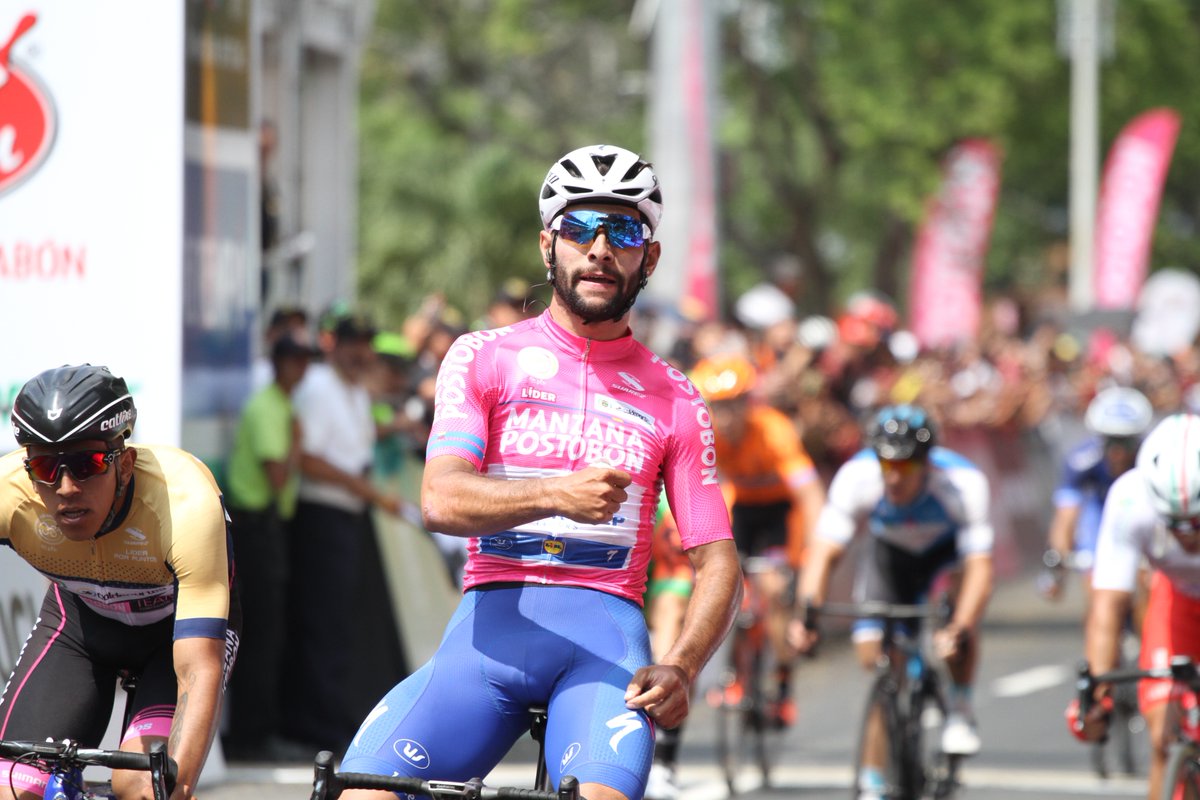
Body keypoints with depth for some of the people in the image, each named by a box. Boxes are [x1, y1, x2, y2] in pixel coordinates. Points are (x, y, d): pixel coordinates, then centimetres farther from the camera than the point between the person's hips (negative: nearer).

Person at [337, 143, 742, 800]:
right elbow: (441, 500, -6)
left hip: (604, 630, 0)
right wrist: (556, 494, -25)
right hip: (492, 622, 0)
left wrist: (679, 669, -10)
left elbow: (717, 561, 9)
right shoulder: (485, 358, 9)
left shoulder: (673, 401, 13)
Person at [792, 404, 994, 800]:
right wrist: (808, 611, -54)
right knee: (875, 660, -8)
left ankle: (960, 708, -8)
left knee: (960, 620, -33)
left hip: (948, 551, -2)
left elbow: (979, 566, -42)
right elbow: (824, 551, -37)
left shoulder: (964, 483, -37)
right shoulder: (856, 478, -34)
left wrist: (960, 630, -56)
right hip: (890, 553, 2)